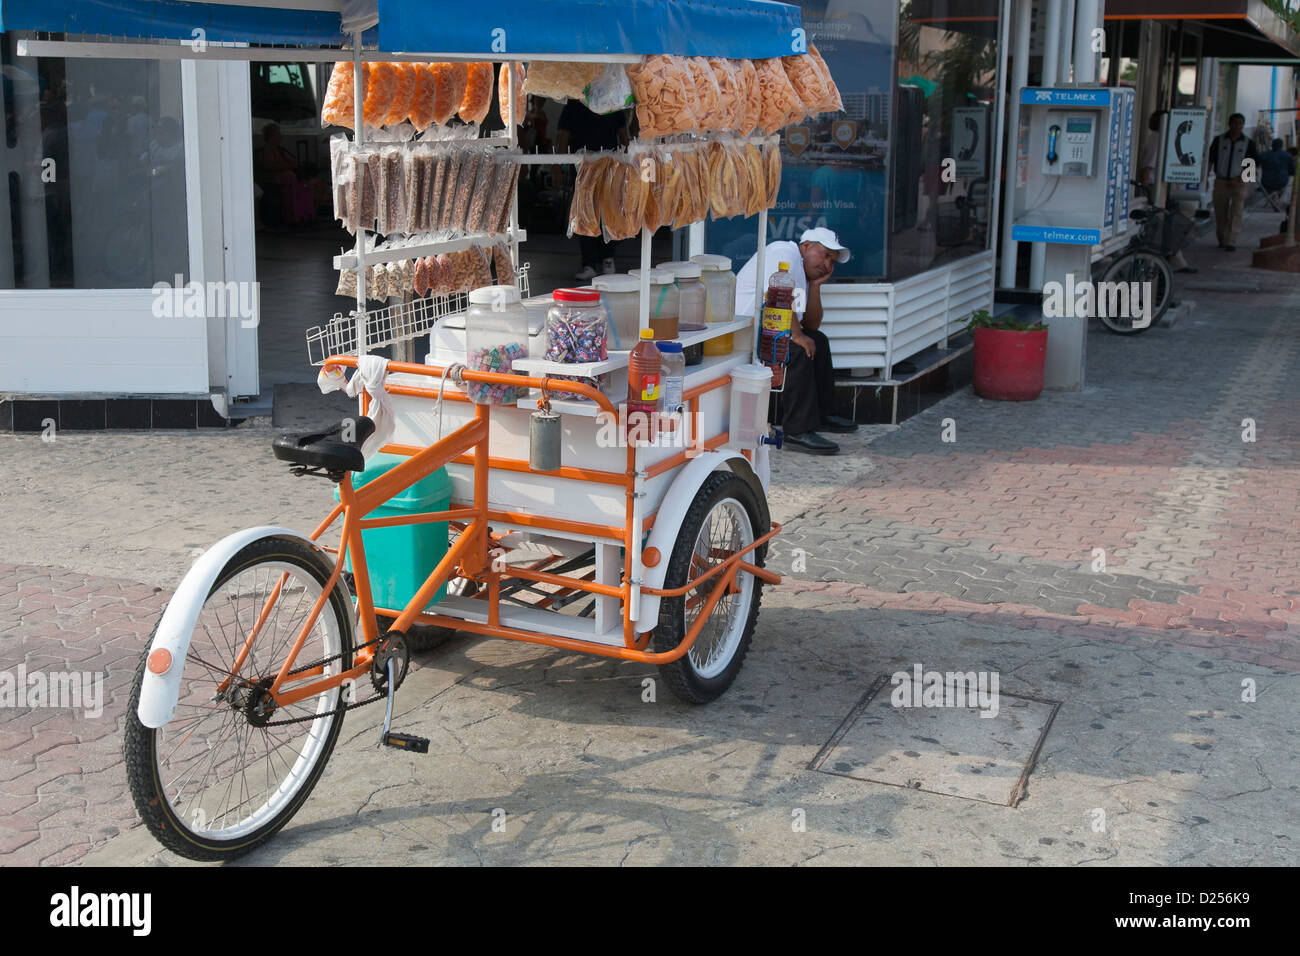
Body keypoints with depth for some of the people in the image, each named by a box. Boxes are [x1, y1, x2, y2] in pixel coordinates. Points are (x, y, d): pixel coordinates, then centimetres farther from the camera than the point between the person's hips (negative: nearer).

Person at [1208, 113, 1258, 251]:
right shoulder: (1219, 140, 4)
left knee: (1236, 213, -13)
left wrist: (1239, 180, -10)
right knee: (1220, 213, 6)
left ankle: (1231, 242, -17)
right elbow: (1210, 160, 7)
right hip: (1220, 182, 1)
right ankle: (1222, 240, 21)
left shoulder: (1248, 143, 2)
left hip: (1238, 184, -1)